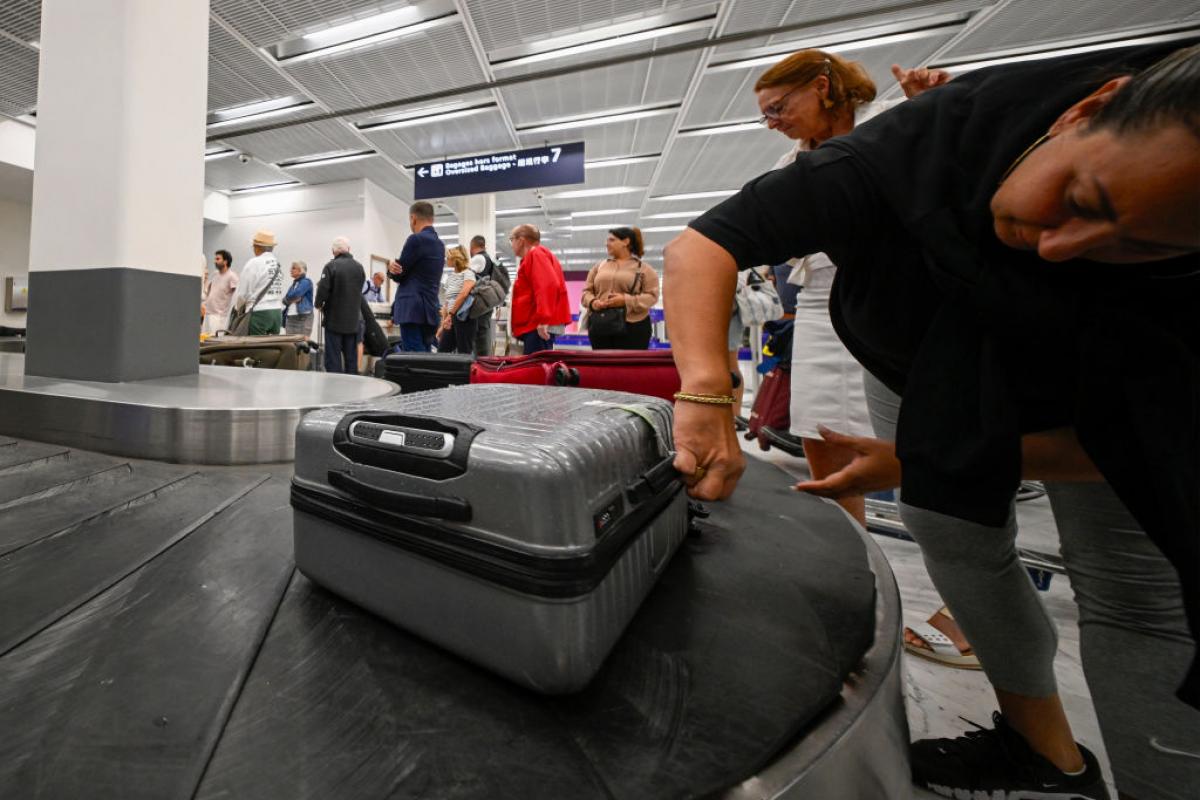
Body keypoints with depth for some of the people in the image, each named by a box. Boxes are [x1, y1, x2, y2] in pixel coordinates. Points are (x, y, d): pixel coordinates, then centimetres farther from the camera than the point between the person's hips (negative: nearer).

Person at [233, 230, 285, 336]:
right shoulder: (278, 265, 8)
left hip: (259, 313, -5)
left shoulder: (254, 263, -5)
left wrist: (238, 307, 14)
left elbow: (242, 293, -2)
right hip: (277, 312, 5)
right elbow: (280, 293, 7)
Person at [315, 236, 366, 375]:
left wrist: (319, 304, 3)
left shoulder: (331, 266, -12)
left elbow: (323, 289, -14)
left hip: (334, 318, -4)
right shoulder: (359, 267, 3)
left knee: (333, 355, 0)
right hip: (353, 319, 4)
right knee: (352, 356, 10)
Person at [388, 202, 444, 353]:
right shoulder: (439, 244, 16)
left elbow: (398, 274, -6)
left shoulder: (416, 239, -9)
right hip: (430, 310, 8)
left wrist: (391, 266, 12)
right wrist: (394, 267, 3)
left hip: (412, 310, -8)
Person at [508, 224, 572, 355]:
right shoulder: (534, 256, 24)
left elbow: (548, 285, -20)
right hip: (536, 324, 10)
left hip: (539, 325, -10)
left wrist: (543, 319, -26)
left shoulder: (536, 254, -5)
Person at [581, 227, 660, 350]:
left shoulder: (644, 268, 4)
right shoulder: (599, 266, 16)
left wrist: (626, 300, -19)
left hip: (632, 328, -3)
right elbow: (587, 291, 13)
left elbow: (652, 296, -5)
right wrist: (592, 302, -10)